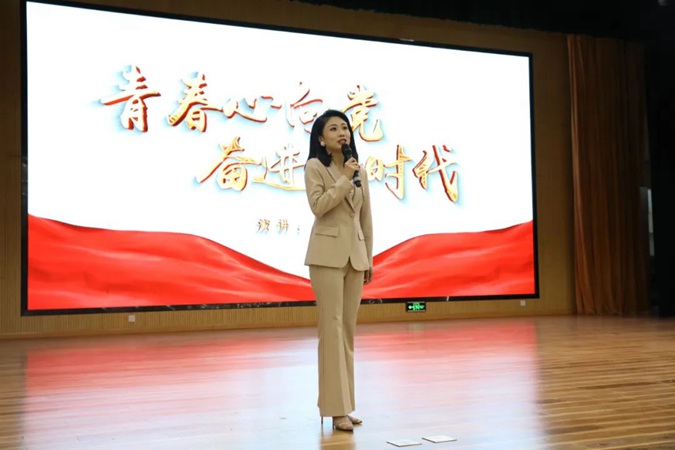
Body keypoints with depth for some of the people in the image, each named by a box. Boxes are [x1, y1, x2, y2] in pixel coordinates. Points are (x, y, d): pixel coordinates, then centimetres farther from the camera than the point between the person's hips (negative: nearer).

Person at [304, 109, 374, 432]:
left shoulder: (359, 169, 14)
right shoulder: (315, 167, -1)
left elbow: (366, 218, 15)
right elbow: (318, 206, -16)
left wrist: (369, 258, 13)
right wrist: (345, 179, -13)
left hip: (355, 254, 5)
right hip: (328, 254, -5)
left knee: (348, 329, 7)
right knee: (332, 327, -7)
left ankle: (344, 405, 14)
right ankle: (336, 409, -3)